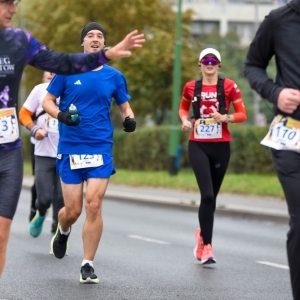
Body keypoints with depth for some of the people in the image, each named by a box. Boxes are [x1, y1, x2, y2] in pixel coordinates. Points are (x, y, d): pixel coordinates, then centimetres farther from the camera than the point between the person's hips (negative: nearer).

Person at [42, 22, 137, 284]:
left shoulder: (114, 76, 5)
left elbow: (124, 105, 15)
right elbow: (48, 101, 5)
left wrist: (129, 119, -7)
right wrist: (60, 115, -16)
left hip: (101, 148, 1)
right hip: (70, 147, -1)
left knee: (94, 206, -12)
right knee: (73, 210, 1)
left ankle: (88, 265, -1)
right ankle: (63, 232, 39)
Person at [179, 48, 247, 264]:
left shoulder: (228, 86, -2)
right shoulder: (191, 87, 3)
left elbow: (242, 114, 0)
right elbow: (183, 108, 21)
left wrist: (225, 118, -18)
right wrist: (185, 120, 1)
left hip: (221, 147, 1)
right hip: (198, 146, -1)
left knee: (212, 195, 11)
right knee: (207, 194, -15)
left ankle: (203, 233, 37)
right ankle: (206, 245, -10)